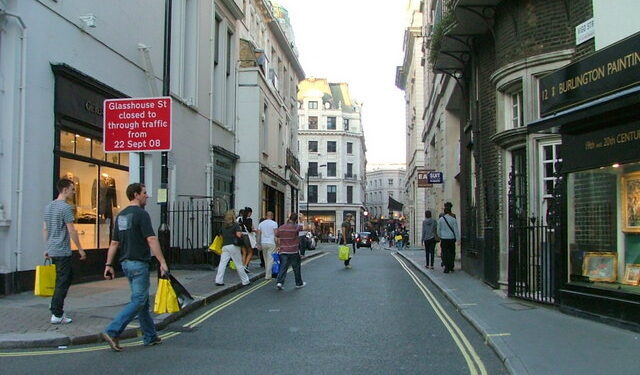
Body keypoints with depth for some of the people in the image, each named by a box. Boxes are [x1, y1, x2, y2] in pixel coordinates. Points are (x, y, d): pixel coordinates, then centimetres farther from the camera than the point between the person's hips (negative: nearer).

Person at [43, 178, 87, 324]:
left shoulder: (48, 206, 13)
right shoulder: (66, 207, -14)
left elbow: (45, 229, 17)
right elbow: (71, 230, -16)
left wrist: (47, 248, 22)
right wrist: (80, 249, -10)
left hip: (52, 250, 9)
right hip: (63, 251, -9)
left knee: (68, 275, 19)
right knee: (63, 281, -3)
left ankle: (55, 305, 19)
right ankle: (57, 315, -1)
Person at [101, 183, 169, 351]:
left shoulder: (121, 215, 13)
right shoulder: (141, 213, -13)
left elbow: (114, 243, 12)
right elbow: (151, 240, -20)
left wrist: (108, 264, 14)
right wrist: (162, 262, -19)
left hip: (126, 263, 9)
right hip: (139, 263, -9)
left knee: (143, 300, 15)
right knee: (138, 301, -5)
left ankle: (150, 336, 20)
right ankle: (112, 331, -12)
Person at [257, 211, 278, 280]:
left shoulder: (261, 224, 8)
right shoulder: (274, 223, -4)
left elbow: (258, 235, 7)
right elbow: (276, 234, -10)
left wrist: (259, 244, 13)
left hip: (263, 243, 4)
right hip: (271, 243, -4)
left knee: (266, 259, 17)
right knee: (270, 259, -1)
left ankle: (267, 273, 25)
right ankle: (268, 275, -4)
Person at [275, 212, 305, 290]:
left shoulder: (281, 227, 3)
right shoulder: (296, 227, -11)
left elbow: (276, 238, 9)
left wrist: (277, 246, 23)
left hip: (283, 251, 3)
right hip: (293, 251, -3)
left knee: (283, 268, 4)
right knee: (296, 268, 11)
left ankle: (279, 282, -12)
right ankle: (299, 283, 22)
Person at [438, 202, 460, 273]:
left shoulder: (441, 219, -2)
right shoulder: (453, 219, -4)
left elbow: (438, 230, 5)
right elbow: (456, 230, -5)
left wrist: (440, 237, 20)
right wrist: (458, 240, -2)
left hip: (444, 239, 0)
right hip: (451, 238, 0)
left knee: (445, 253, 3)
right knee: (452, 253, 12)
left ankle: (446, 268, -2)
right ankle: (451, 267, 17)